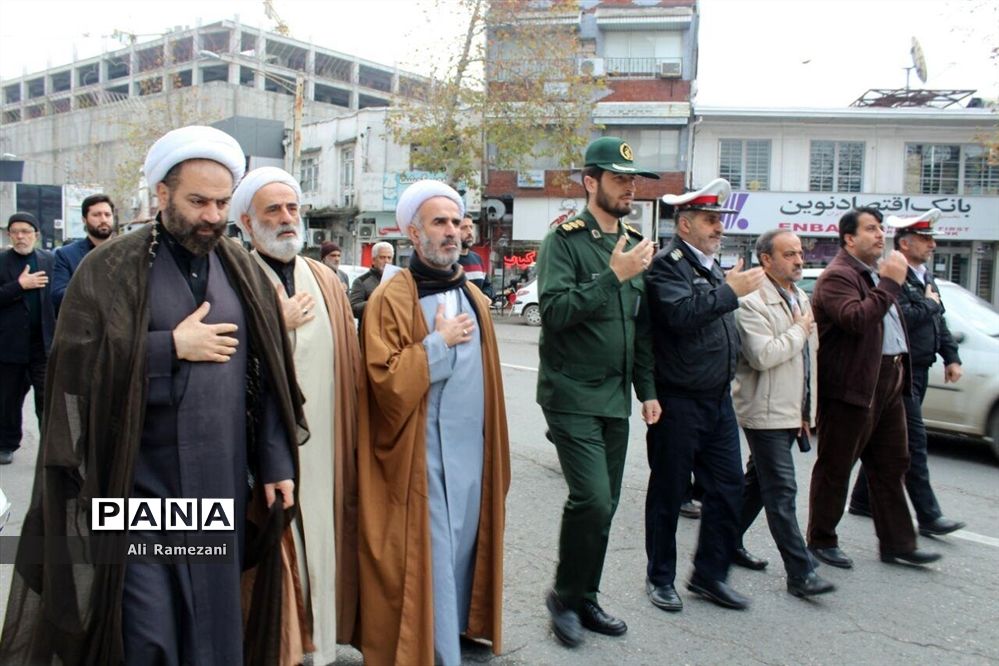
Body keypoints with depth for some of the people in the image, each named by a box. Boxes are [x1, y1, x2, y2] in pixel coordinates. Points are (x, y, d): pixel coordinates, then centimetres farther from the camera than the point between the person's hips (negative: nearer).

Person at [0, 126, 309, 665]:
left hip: (222, 485, 3)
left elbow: (268, 373, 4)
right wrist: (172, 346, -14)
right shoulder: (111, 268, -3)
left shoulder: (242, 269, 7)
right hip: (137, 488, -3)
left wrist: (276, 461, -1)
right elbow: (73, 361, -11)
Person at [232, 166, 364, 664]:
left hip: (324, 444, 4)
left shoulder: (325, 280, 10)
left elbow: (350, 364, 10)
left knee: (321, 543, 12)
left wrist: (353, 437, 7)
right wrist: (277, 324, -16)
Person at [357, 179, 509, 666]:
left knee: (463, 547, 16)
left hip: (472, 446, 6)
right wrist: (439, 343, -15)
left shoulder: (473, 296, 11)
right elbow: (385, 379, -19)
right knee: (430, 557, 1)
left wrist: (493, 443, 15)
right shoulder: (391, 299, -10)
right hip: (422, 453, -6)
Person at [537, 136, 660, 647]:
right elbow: (555, 311, -20)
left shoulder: (633, 244, 13)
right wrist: (613, 275, -23)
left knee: (604, 506, 11)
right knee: (592, 501, -13)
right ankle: (564, 597, 11)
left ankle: (585, 598, 27)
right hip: (572, 396, -6)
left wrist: (647, 389, 14)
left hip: (616, 398, 7)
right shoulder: (564, 241, -7)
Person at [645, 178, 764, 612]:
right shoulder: (667, 264, -11)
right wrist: (730, 291, -21)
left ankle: (710, 574, 26)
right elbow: (681, 313, -28)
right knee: (669, 492, 6)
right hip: (678, 401, -8)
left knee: (727, 488, 10)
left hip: (718, 398, 8)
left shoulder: (711, 265, 15)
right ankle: (660, 578, 23)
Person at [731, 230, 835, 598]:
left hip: (790, 412, 9)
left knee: (758, 484, 16)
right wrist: (800, 329, -13)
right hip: (766, 412, -9)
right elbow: (762, 356, -27)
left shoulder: (801, 298, 15)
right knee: (782, 492, -6)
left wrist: (807, 411, 18)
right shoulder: (753, 303, -14)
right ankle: (801, 573, -2)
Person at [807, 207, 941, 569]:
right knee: (835, 468, 3)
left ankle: (897, 544, 24)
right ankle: (821, 540, 17)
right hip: (851, 385, -9)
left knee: (891, 466, 14)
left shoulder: (876, 274, 18)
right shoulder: (837, 276, -13)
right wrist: (890, 283, -23)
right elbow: (857, 320, -29)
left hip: (888, 380, 10)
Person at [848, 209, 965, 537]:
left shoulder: (926, 277, 17)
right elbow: (904, 318, -28)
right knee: (914, 441, -6)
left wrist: (951, 358, 14)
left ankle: (863, 499, 25)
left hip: (919, 370, 10)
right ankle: (928, 515, 0)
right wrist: (929, 303, -10)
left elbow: (939, 322, 22)